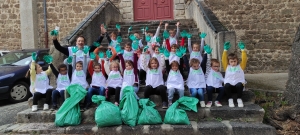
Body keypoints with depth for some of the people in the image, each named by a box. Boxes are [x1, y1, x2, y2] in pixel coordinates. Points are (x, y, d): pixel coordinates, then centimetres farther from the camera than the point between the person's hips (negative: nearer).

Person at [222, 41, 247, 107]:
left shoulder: (240, 66, 10)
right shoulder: (227, 67, 10)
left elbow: (244, 60, -5)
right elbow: (223, 60, -3)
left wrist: (243, 50, -14)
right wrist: (225, 50, -13)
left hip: (238, 86, 0)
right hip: (229, 86, 0)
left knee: (239, 85, -35)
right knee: (227, 85, -35)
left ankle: (239, 99, -12)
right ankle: (230, 99, -12)